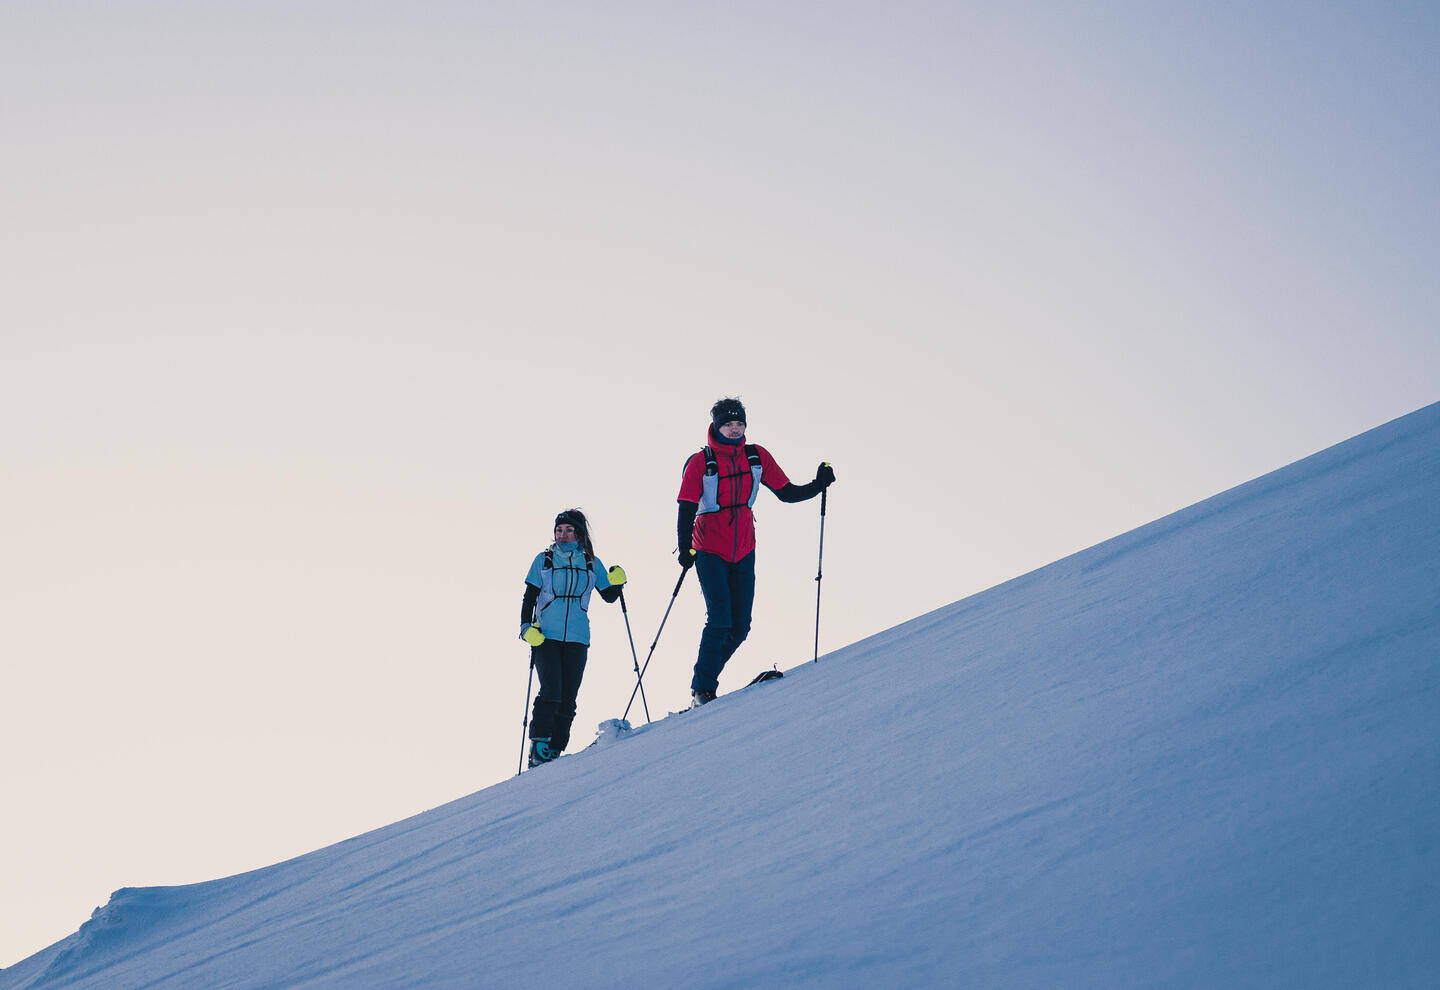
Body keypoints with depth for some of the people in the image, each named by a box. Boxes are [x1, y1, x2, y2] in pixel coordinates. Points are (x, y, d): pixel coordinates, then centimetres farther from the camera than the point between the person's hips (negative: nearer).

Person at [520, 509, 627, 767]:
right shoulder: (544, 560, 7)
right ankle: (538, 746, -11)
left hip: (577, 639, 2)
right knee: (551, 691, -18)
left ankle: (554, 751, 7)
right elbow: (529, 598, 7)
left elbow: (609, 596, 17)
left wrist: (616, 582, -5)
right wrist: (527, 628, -7)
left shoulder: (591, 563, 10)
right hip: (545, 637, -2)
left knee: (567, 698, -1)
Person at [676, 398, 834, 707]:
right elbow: (687, 509, -12)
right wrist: (685, 548, -25)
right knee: (720, 620, -16)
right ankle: (702, 691, -8)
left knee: (740, 627, 2)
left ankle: (706, 680, 18)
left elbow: (787, 493, 7)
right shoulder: (700, 462, -9)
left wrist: (818, 485, -8)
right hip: (710, 551, -4)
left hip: (743, 552, 5)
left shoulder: (757, 457, 3)